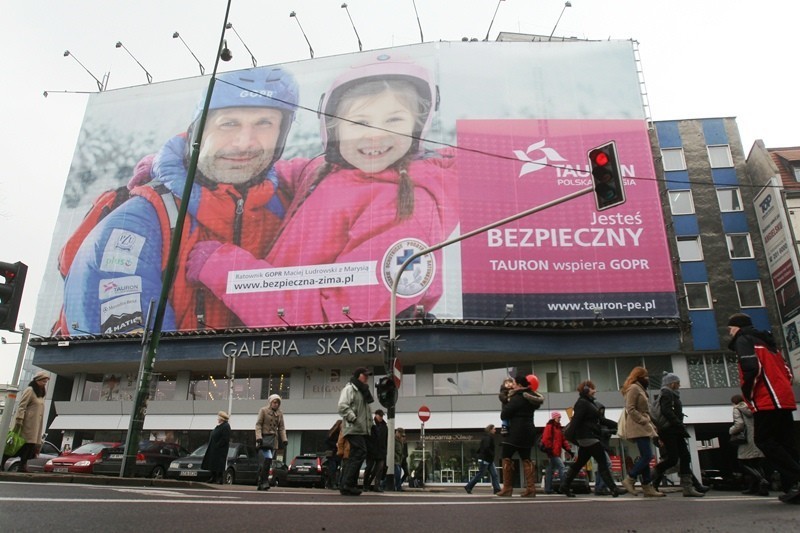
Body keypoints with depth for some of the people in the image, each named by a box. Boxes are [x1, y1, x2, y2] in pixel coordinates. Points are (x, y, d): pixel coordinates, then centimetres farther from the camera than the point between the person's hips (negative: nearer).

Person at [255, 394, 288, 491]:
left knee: (267, 461, 2)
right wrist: (258, 437, -16)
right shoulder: (263, 410, 1)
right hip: (264, 438, -5)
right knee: (267, 459, -20)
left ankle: (261, 484, 11)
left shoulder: (280, 413, 14)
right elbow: (258, 425, -4)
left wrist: (284, 440, 3)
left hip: (274, 440, 5)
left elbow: (281, 428, 14)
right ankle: (264, 481, -11)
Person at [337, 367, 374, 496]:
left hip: (362, 430, 10)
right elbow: (342, 406, -19)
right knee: (360, 453, -17)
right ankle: (347, 485, -15)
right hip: (353, 429, -10)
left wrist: (369, 422, 16)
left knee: (354, 457, 8)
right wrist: (354, 419, -20)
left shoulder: (363, 391, 25)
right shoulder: (349, 388, -5)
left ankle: (346, 485, 12)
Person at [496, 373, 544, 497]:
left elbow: (504, 415, -16)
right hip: (528, 431, 8)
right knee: (526, 459, 11)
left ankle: (507, 489, 1)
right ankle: (531, 488, 4)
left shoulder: (517, 398, -16)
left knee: (507, 458, 1)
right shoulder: (531, 398, 9)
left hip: (516, 432, -8)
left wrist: (507, 403, 1)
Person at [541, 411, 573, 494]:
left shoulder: (558, 428, 21)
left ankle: (548, 489, 13)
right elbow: (546, 439, -15)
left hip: (556, 453, 9)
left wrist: (568, 450, 11)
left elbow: (563, 440, 20)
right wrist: (549, 449, -20)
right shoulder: (549, 426, -6)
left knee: (550, 471, 10)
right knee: (561, 467, -16)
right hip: (552, 453, -9)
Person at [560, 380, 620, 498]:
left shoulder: (590, 403, 19)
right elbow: (576, 421, -19)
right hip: (587, 437, -10)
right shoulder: (582, 403, -12)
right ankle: (613, 488, -5)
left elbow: (601, 419, 21)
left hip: (590, 437, 10)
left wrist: (617, 425, 15)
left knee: (579, 463, 11)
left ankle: (565, 486, 15)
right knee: (602, 461, -7)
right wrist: (572, 437, -22)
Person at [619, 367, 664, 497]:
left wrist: (651, 425, 15)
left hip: (643, 428, 10)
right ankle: (629, 480, -8)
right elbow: (630, 409, -18)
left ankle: (647, 487, 6)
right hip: (639, 427, -10)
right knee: (647, 456, -14)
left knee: (645, 457, 6)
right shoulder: (633, 388, -9)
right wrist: (644, 421, -18)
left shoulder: (640, 389, 23)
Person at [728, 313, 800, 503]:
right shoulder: (766, 342, 26)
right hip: (784, 400, 9)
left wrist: (747, 392, -7)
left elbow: (752, 367, -18)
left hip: (767, 402, -9)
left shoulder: (743, 340, -2)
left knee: (765, 441, -7)